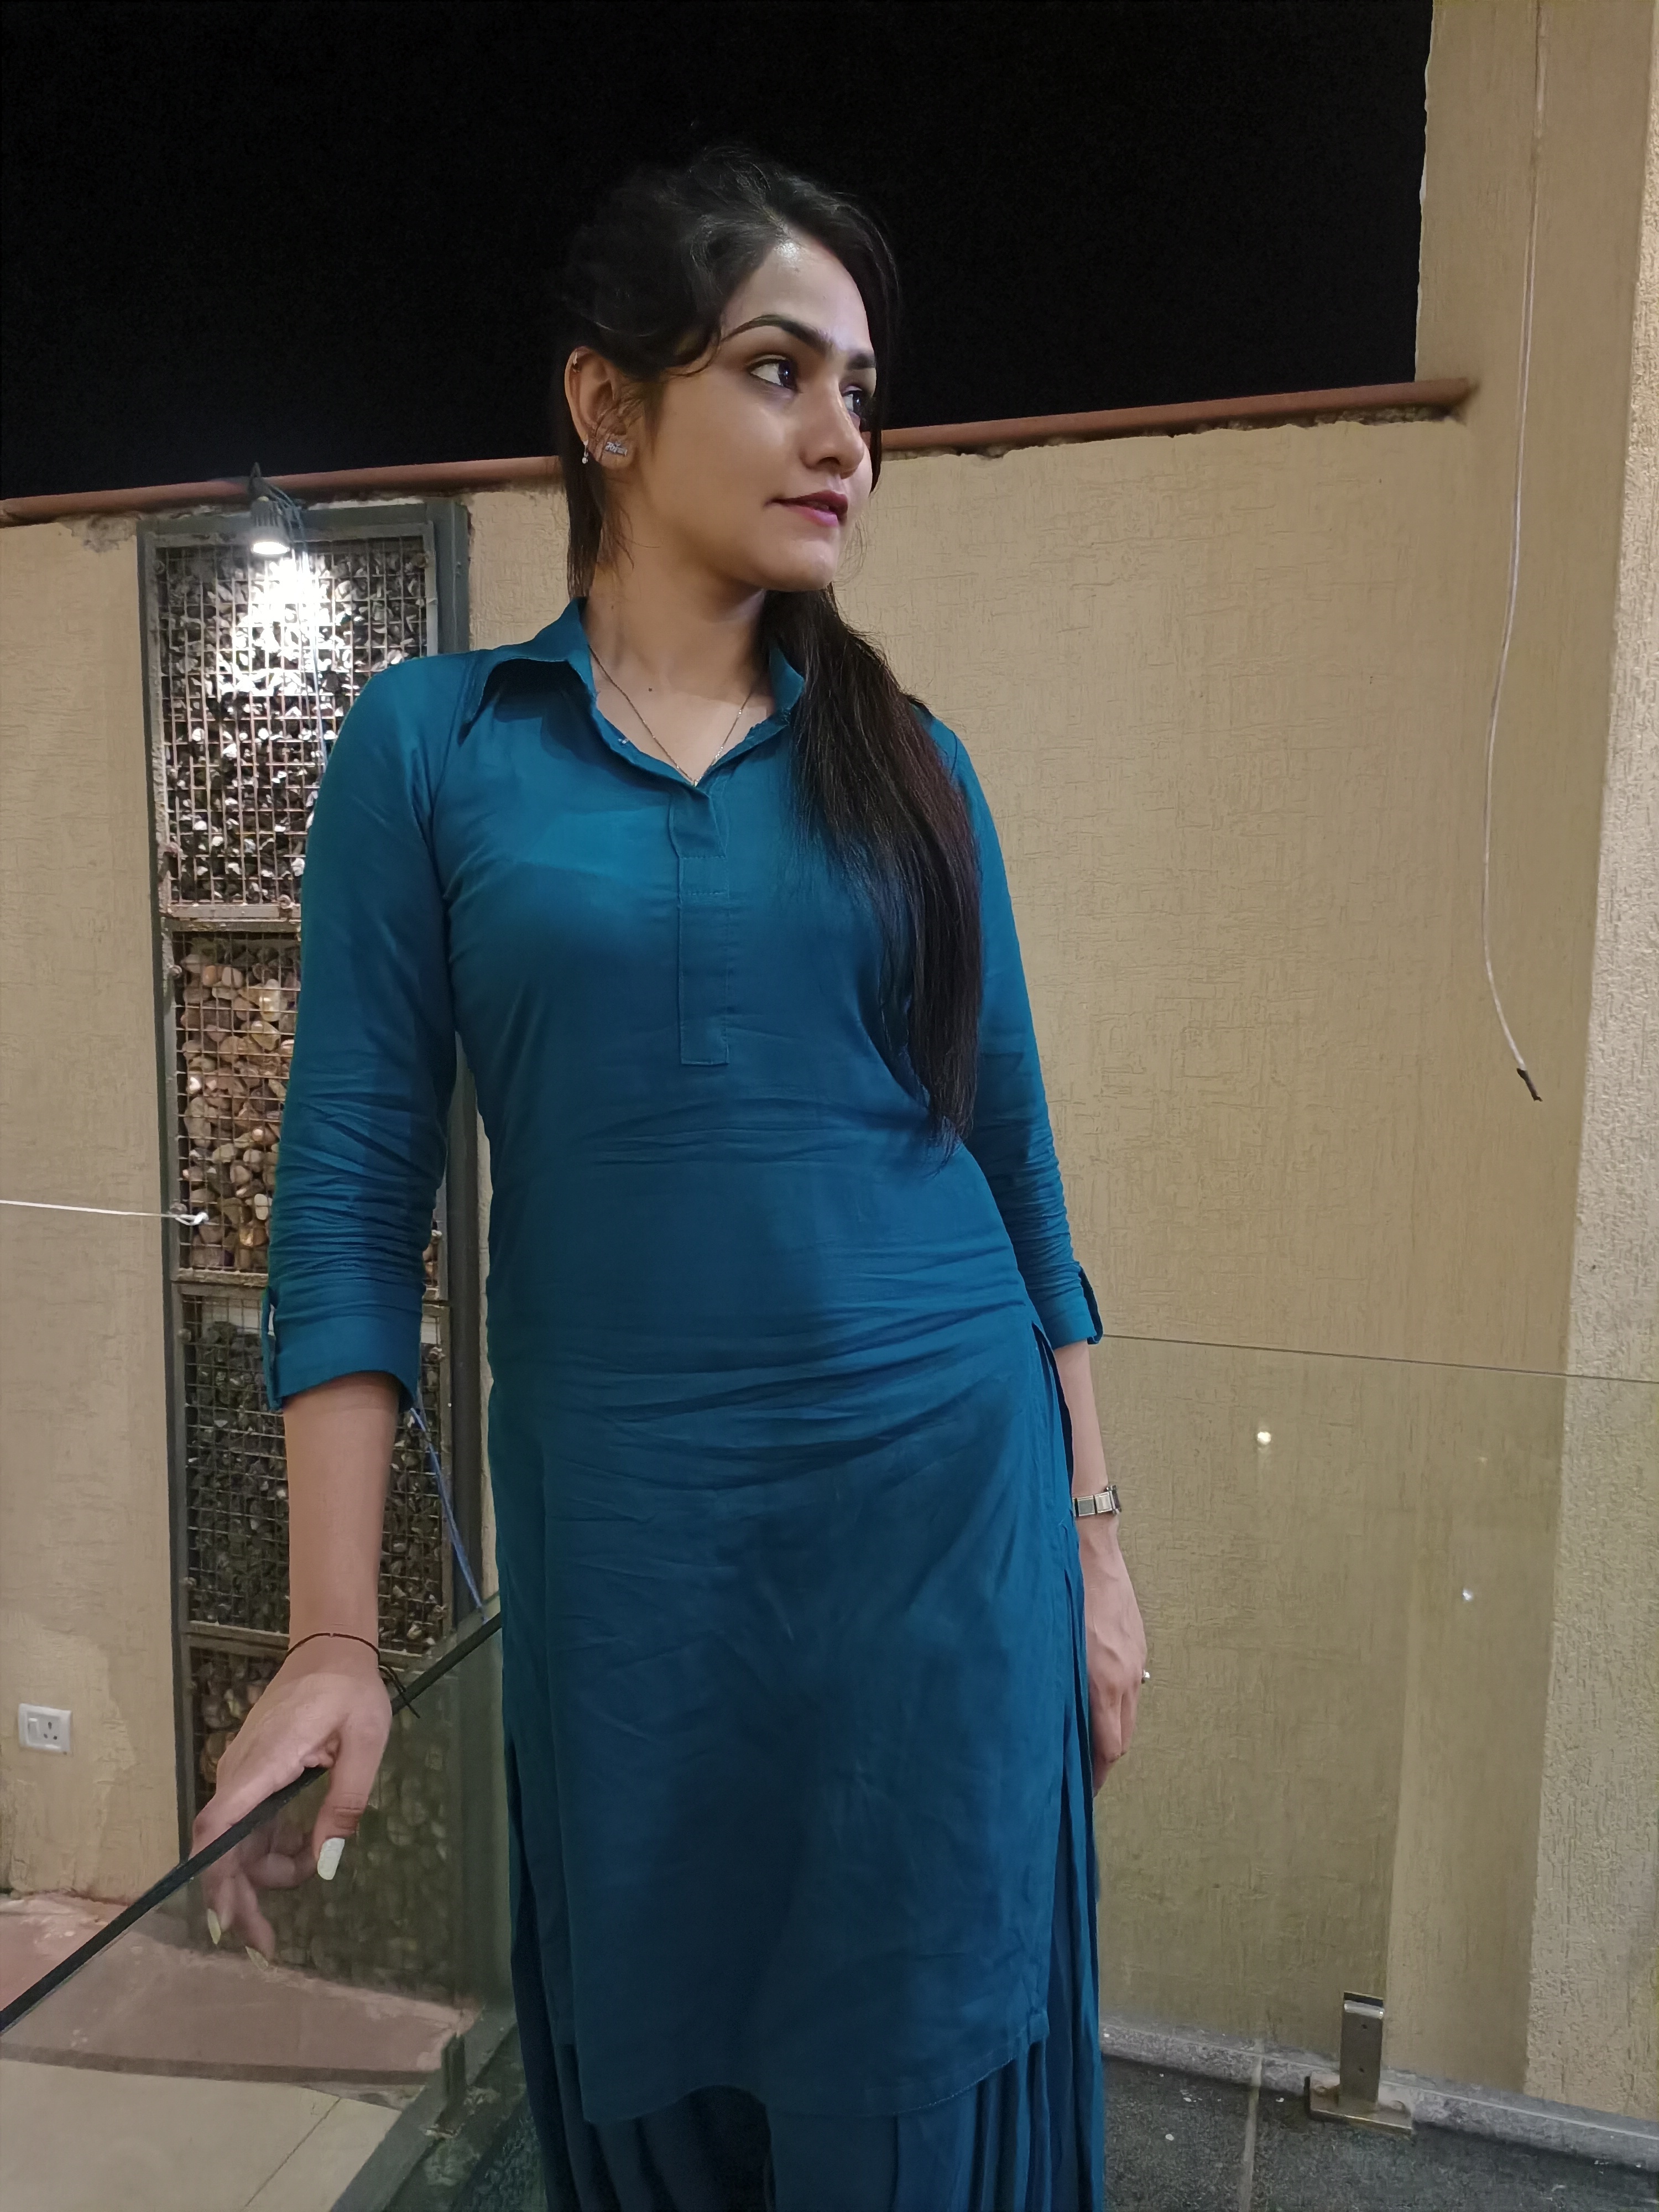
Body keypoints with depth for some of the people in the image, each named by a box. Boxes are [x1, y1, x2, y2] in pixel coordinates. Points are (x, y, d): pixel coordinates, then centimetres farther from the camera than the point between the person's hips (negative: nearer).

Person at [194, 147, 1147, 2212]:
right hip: (625, 1536, -1)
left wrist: (1091, 1539, 6)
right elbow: (352, 1194, -3)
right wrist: (332, 1637, -6)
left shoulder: (903, 758, 4)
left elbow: (1015, 1160, 6)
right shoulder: (430, 746, -1)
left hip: (949, 1503, 2)